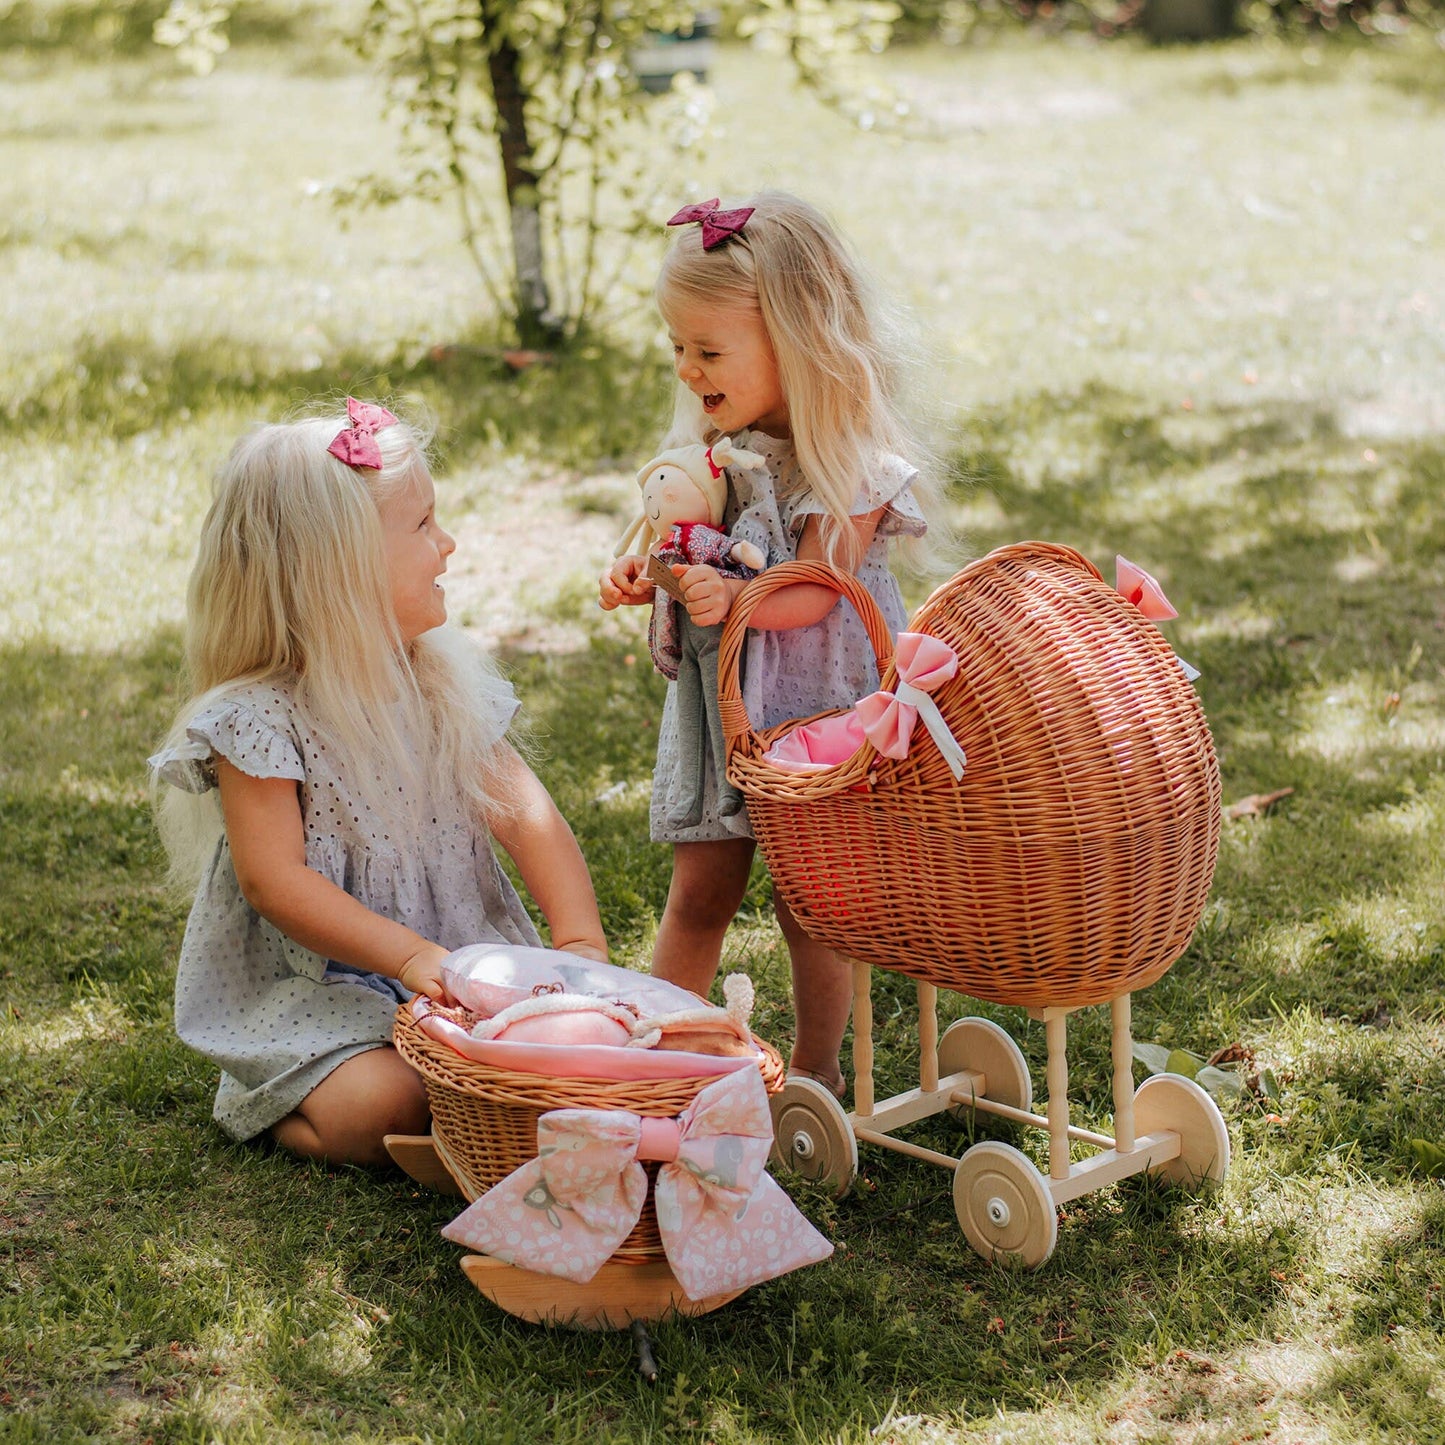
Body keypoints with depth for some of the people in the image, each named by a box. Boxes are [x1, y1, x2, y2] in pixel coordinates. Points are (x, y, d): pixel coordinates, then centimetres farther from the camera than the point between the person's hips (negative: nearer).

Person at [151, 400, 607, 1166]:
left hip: (460, 959, 5)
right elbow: (273, 879, -21)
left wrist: (580, 941, -16)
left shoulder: (446, 683, 4)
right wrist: (409, 956, -31)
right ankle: (268, 1102, 6)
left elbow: (523, 813, -1)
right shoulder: (257, 718, -15)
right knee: (384, 1105, -26)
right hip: (305, 984, -5)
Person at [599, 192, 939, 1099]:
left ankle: (817, 1067, 23)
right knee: (700, 887, 7)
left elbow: (813, 593, -24)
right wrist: (645, 573, -10)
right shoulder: (712, 443, 3)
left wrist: (732, 597, -42)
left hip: (818, 701, -5)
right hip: (717, 693, 5)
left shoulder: (854, 460, -17)